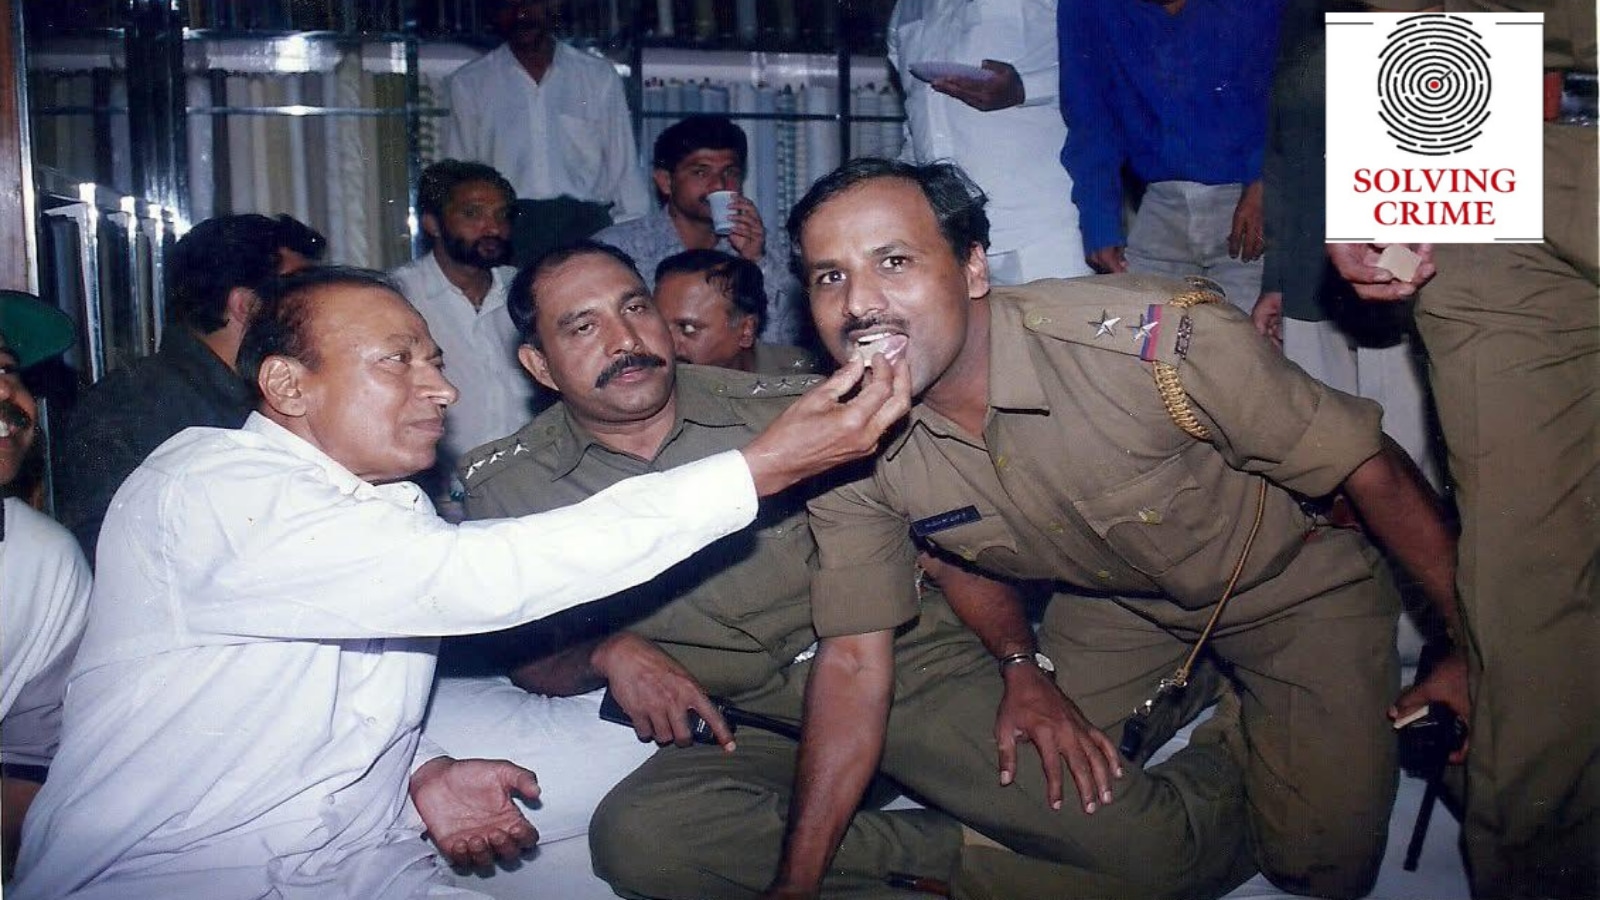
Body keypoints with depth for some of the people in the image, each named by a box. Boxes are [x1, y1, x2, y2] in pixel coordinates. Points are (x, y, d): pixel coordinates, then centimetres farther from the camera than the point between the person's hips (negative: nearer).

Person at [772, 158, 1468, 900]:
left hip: (1291, 583, -4)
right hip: (1118, 604, 4)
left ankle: (1247, 715, 21)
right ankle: (1187, 694, 20)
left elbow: (1370, 469, -24)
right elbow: (855, 658, -9)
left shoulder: (1150, 338, -37)